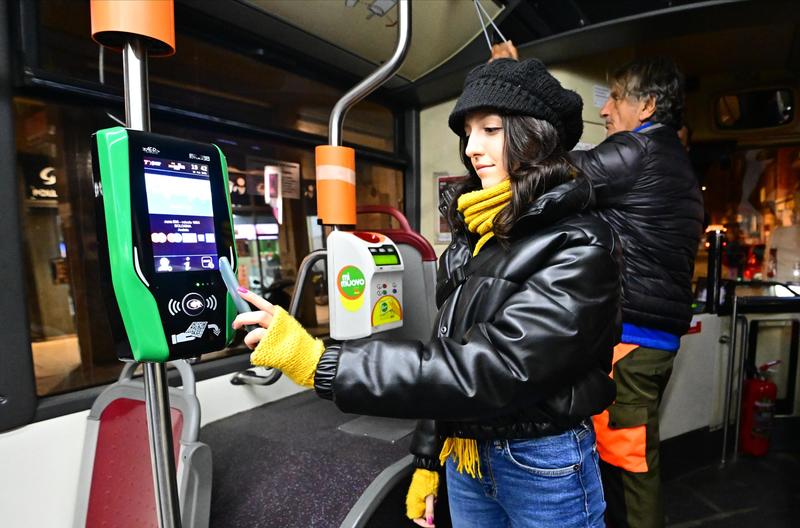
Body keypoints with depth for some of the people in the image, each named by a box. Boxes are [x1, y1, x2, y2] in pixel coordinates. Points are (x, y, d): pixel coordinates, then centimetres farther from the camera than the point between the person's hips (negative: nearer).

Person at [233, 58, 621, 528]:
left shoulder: (578, 248, -19)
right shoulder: (473, 234, 1)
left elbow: (489, 371, -30)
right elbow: (447, 354, 6)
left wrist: (320, 364, -32)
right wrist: (429, 459, 10)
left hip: (542, 466, -5)